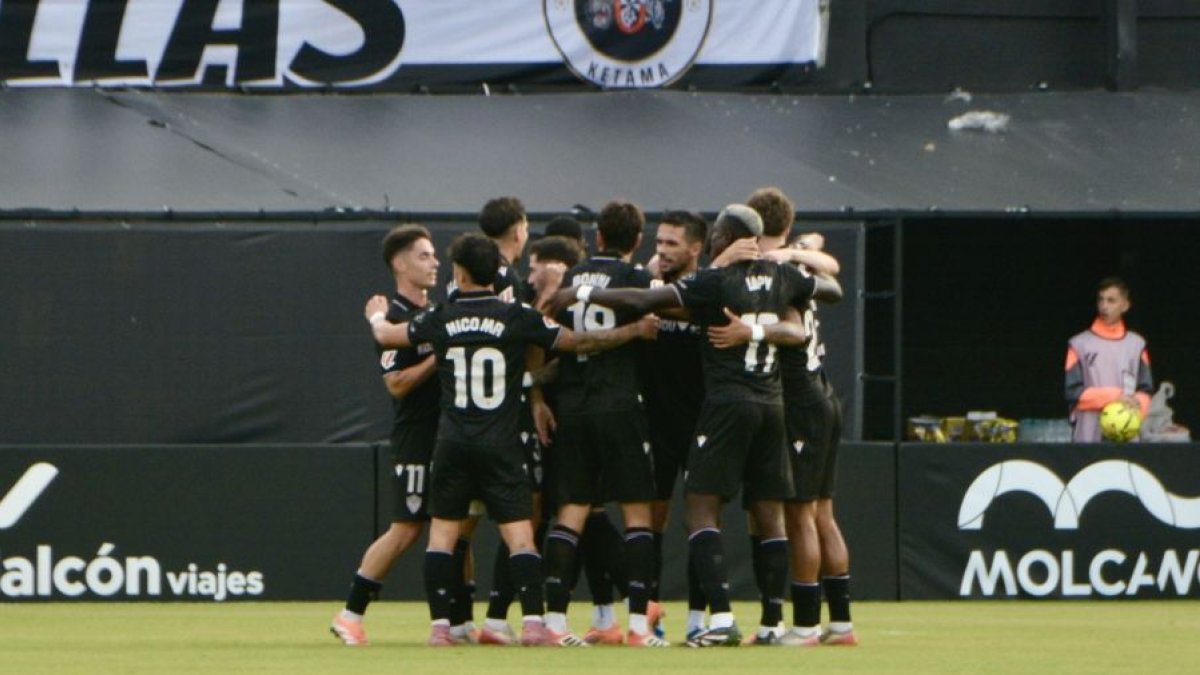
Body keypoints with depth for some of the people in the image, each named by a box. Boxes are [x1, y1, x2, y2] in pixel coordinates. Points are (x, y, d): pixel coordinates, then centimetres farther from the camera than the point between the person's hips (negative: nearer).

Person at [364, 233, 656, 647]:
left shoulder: (440, 320, 4)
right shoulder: (517, 318, -3)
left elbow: (386, 335, 21)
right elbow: (578, 342, 2)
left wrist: (376, 316, 46)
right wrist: (636, 330, 14)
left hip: (452, 442, 2)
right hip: (500, 444, -2)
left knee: (442, 531, 10)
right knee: (519, 533, -3)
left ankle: (439, 625, 3)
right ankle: (533, 623, -14)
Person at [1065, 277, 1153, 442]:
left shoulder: (1137, 344, 11)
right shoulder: (1079, 345, 4)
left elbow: (1145, 391, 11)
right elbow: (1073, 393, -2)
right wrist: (1114, 396, -11)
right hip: (1088, 439, -2)